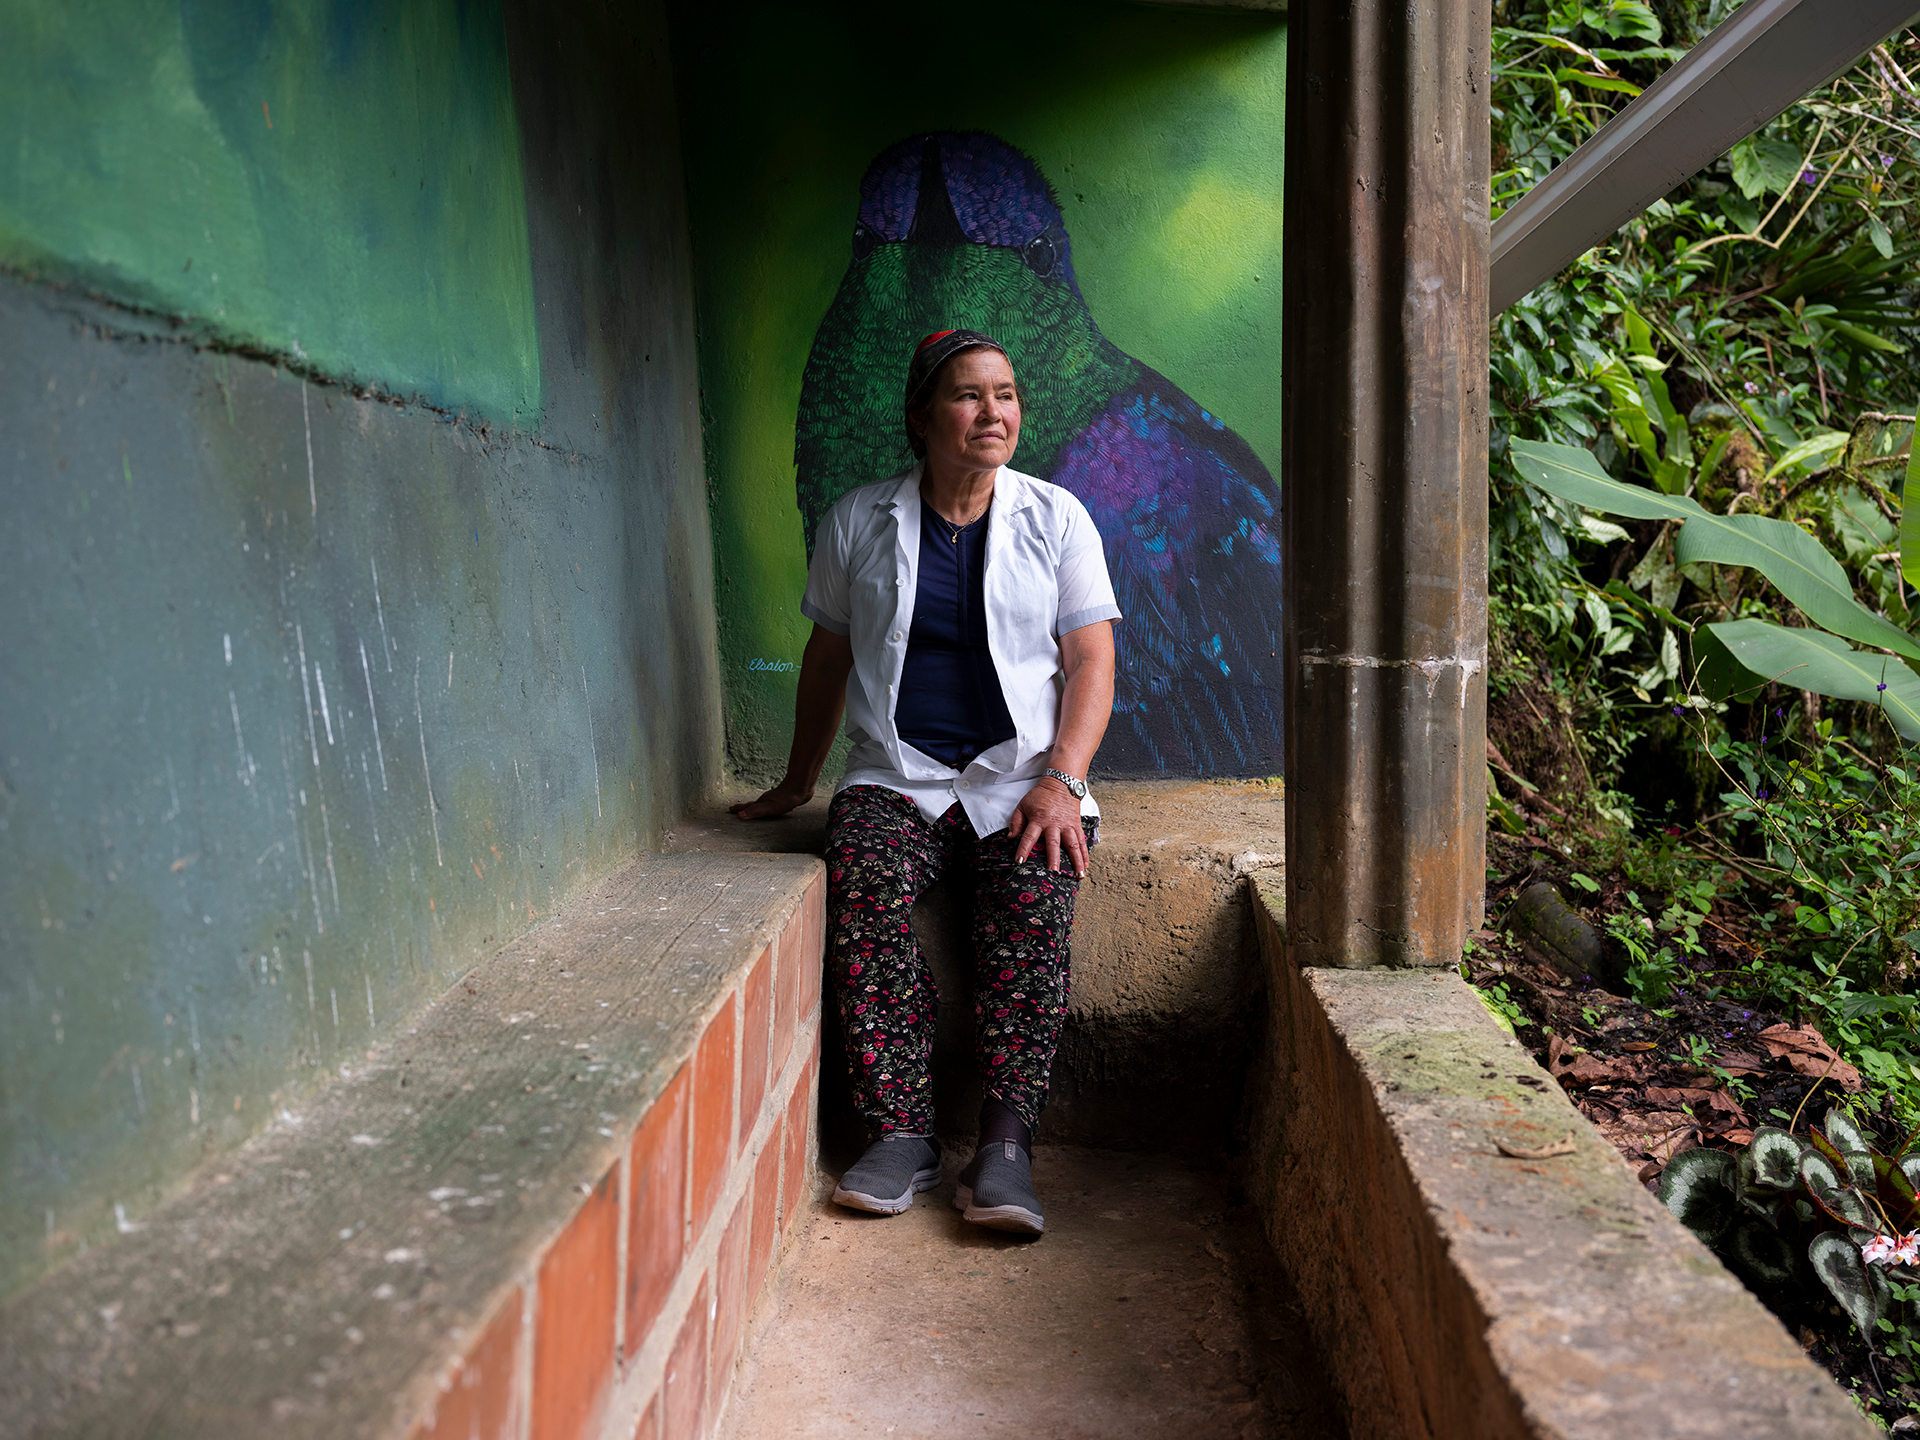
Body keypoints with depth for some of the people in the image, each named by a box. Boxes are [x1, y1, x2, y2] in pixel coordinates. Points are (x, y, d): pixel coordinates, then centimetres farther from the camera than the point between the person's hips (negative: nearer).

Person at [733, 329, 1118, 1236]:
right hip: (896, 776, 1)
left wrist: (1059, 782, -13)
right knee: (863, 887, -30)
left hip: (1020, 774, 0)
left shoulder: (1056, 518, 7)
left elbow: (1091, 662, 1)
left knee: (1033, 894, -31)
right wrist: (796, 783, 19)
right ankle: (901, 1136, -23)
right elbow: (828, 657, 18)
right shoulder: (858, 522, 9)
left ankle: (1006, 1145, -27)